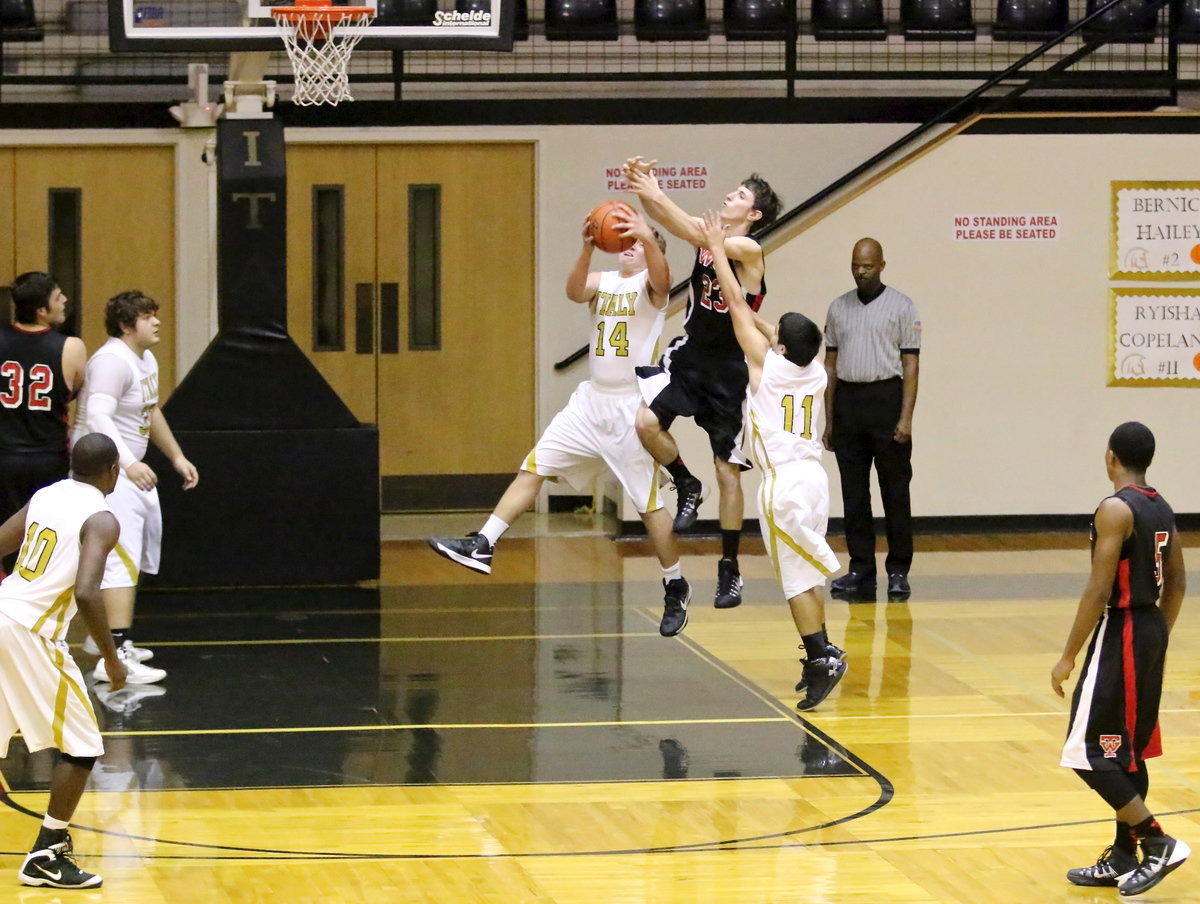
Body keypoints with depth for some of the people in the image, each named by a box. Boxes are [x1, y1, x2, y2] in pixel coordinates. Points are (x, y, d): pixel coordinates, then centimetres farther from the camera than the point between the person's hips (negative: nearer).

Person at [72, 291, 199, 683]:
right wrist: (129, 464, -43)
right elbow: (97, 416, -32)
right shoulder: (113, 360, -20)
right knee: (122, 557, -19)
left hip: (130, 471, 11)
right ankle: (115, 656, -27)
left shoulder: (145, 360, 12)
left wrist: (176, 457, 30)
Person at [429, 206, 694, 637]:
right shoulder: (602, 281, 8)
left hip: (633, 406, -5)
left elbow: (660, 274, -29)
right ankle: (483, 545, 0)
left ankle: (676, 588, 14)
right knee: (533, 468, -1)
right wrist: (588, 248, -34)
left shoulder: (651, 285, -4)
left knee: (649, 503, 0)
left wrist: (646, 238, -50)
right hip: (592, 401, 5)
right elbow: (574, 290, -15)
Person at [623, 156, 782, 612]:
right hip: (688, 356, 5)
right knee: (645, 422, -21)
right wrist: (641, 187, -30)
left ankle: (730, 570, 12)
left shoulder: (748, 250, -15)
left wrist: (657, 197, -35)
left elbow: (698, 238, -30)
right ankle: (686, 486, 8)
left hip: (729, 372, -5)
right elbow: (662, 214, -10)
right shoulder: (708, 233, 3)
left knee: (728, 471, 2)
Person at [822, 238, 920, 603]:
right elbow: (831, 364, 14)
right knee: (853, 493, 5)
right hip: (847, 402, 4)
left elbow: (911, 364, -4)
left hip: (886, 398, -4)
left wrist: (906, 418, -12)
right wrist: (829, 420, 10)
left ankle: (898, 571, 3)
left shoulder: (901, 306, 0)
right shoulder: (839, 308, 12)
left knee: (895, 491, -1)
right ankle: (861, 570, 10)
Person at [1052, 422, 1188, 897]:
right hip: (1152, 629, 9)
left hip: (1120, 633, -9)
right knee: (1128, 751, 16)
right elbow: (1177, 583, 16)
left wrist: (1068, 657, -15)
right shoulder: (1162, 509, 9)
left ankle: (1157, 843, -8)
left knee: (1090, 753, -5)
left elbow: (1099, 591, -20)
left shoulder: (1116, 509, -17)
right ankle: (1122, 858, 20)